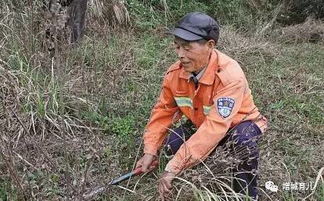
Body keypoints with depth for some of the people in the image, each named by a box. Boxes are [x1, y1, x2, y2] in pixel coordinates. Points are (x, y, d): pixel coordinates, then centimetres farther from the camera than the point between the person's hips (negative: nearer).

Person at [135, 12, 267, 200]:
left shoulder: (229, 75, -37)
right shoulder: (175, 72, -18)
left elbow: (215, 127, -45)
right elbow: (163, 111, -5)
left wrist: (173, 168, -47)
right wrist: (150, 151, -15)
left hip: (238, 123, -5)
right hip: (201, 124, 5)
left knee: (243, 141, -37)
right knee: (173, 144, -21)